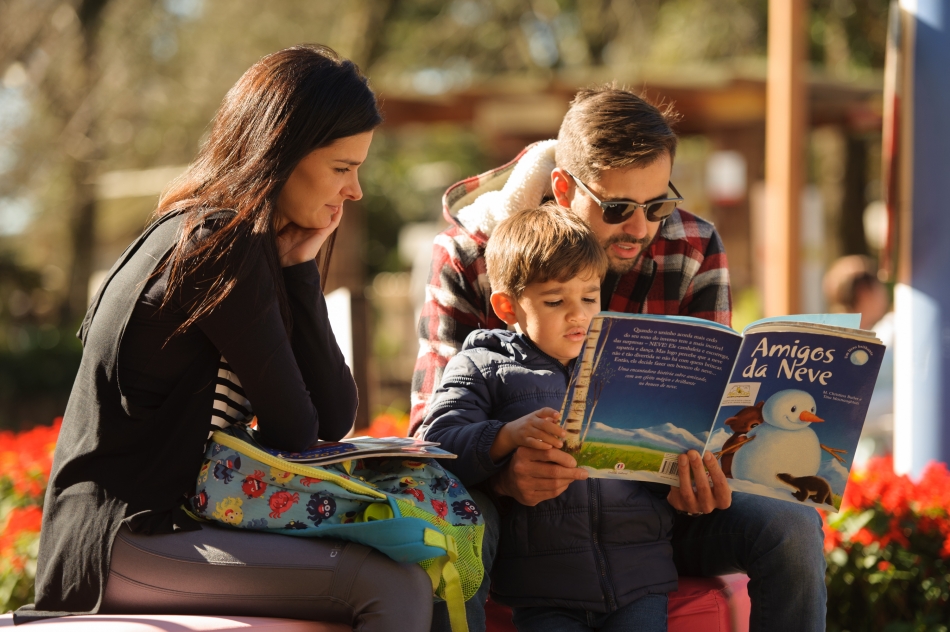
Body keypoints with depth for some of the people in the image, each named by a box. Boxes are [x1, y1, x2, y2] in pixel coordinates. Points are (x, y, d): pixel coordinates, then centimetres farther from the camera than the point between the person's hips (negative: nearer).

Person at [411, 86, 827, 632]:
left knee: (792, 529, -22)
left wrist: (702, 472, -28)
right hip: (521, 505, -3)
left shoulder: (694, 252, -4)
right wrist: (501, 471, -38)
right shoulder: (470, 254, -11)